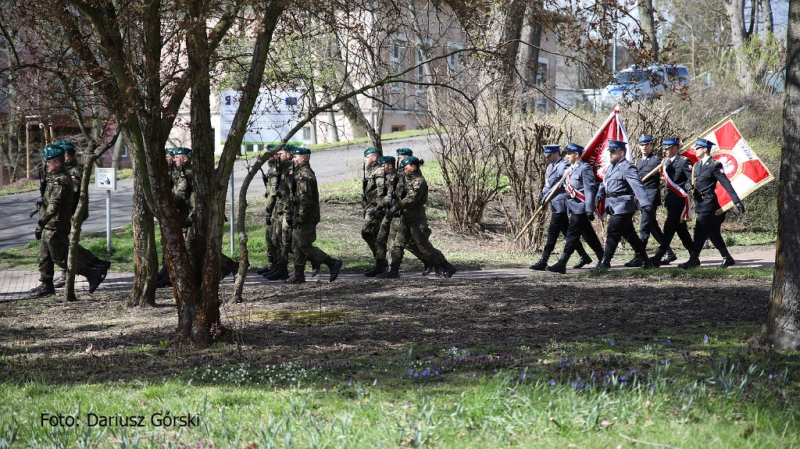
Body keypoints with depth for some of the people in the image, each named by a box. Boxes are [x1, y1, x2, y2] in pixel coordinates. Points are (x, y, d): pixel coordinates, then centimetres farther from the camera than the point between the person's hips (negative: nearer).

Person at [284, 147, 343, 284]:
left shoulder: (304, 175, -18)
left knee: (304, 245, -9)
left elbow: (305, 199, -24)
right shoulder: (300, 173, 16)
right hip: (301, 218, 10)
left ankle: (333, 263, -5)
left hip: (306, 219, -10)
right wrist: (290, 213, 20)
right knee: (296, 246, 11)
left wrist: (299, 218, -22)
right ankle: (298, 275, 15)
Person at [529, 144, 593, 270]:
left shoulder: (564, 166, -13)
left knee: (552, 233, -9)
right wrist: (543, 194, 1)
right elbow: (547, 184, 21)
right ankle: (584, 257, 22)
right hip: (555, 205, 10)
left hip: (561, 204, -10)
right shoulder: (550, 167, 17)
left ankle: (543, 262, -9)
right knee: (567, 232, 14)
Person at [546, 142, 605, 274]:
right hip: (573, 207, 9)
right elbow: (562, 185, 22)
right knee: (588, 235, 14)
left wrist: (589, 210, -21)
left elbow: (589, 190, -17)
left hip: (580, 208, -9)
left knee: (572, 235, -9)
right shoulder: (570, 169, 14)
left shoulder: (585, 168, -13)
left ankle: (562, 264, -12)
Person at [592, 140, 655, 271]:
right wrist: (599, 196, 12)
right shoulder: (610, 167, 15)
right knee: (630, 235, 13)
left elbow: (638, 186, -24)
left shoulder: (627, 168, -14)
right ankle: (646, 262, 21)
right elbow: (604, 183, 28)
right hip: (614, 207, 9)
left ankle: (604, 263, -6)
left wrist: (645, 203, -33)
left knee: (612, 235, -9)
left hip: (622, 207, -9)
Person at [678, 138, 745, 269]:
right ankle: (727, 258, 20)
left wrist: (737, 202, -18)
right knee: (713, 233, 12)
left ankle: (693, 260, -9)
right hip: (700, 203, 9)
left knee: (700, 231, -10)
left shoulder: (714, 165, -10)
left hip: (709, 202, -8)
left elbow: (726, 184, -15)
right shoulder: (697, 165, 14)